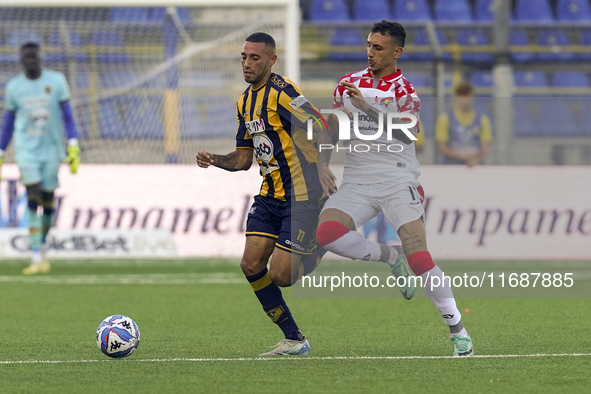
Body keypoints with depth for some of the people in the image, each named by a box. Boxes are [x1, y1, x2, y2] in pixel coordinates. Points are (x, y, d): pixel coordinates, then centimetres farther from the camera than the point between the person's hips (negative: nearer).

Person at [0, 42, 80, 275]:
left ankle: (42, 248, 28)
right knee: (33, 198, -14)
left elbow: (67, 115, 0)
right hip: (26, 149, -1)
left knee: (48, 201, 5)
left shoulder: (56, 81, -1)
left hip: (51, 149, 1)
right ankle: (36, 258, -15)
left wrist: (73, 146, -8)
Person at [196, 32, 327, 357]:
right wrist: (213, 160, -1)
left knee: (281, 276, -11)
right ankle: (294, 340, 9)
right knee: (251, 265, -2)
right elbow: (244, 159, 17)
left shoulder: (281, 92, -16)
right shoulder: (245, 102, 12)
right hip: (270, 196, 9)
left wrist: (324, 180, -21)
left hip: (301, 195, -9)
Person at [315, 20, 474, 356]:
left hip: (398, 180, -4)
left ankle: (458, 330, -5)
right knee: (325, 233, -24)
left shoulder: (405, 91, -1)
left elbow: (408, 133, -20)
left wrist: (368, 108, -30)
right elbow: (330, 127, 22)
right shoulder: (349, 83, 12)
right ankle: (391, 257, 0)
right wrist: (322, 165, 6)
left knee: (419, 259, -17)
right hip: (357, 181, 4)